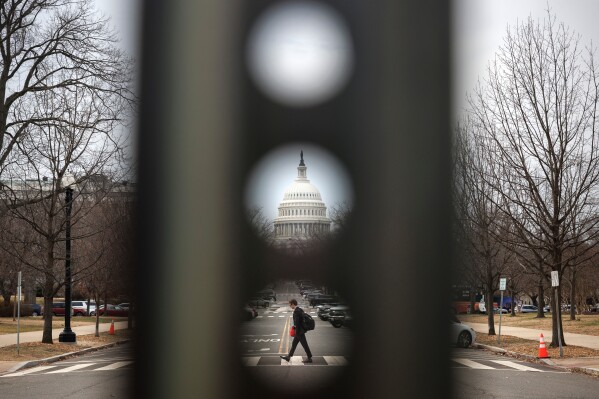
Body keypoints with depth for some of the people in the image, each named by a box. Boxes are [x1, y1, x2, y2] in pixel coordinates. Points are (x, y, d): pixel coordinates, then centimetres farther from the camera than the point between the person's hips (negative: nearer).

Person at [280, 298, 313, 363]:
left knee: (304, 345, -1)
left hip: (299, 331, -10)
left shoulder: (296, 311, -21)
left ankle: (309, 358, 7)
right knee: (294, 344, 16)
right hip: (301, 330, 10)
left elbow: (297, 322, -22)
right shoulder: (300, 309, 9)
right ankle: (288, 357, 24)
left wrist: (297, 332, -17)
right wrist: (294, 326, 15)